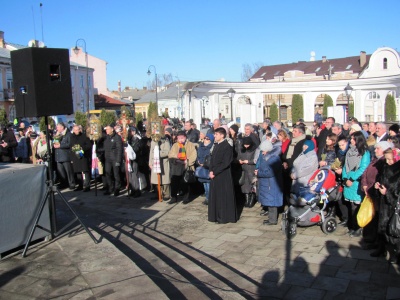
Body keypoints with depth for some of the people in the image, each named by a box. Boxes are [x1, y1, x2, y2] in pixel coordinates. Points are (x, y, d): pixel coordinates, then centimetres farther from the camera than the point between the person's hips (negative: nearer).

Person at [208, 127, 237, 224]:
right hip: (215, 175, 8)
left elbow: (225, 163, -18)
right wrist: (211, 171, 0)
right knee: (215, 196, 12)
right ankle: (217, 216, 22)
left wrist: (214, 172, -16)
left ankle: (225, 217, 9)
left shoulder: (227, 147, -12)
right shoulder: (216, 146, 12)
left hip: (224, 176, -8)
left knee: (224, 196, 0)